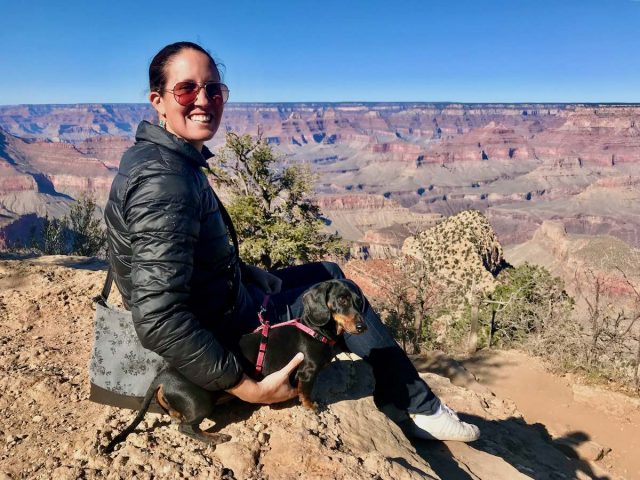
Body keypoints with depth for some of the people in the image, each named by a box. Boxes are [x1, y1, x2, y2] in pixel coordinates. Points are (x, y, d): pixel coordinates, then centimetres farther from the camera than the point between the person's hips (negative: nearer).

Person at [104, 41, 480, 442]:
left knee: (329, 273, 20)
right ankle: (419, 409, 24)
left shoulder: (167, 160, 3)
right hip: (225, 338, -9)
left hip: (220, 308, 10)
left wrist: (259, 277, 12)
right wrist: (245, 387, -27)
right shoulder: (162, 180, -29)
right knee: (343, 294, 3)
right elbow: (159, 321, -34)